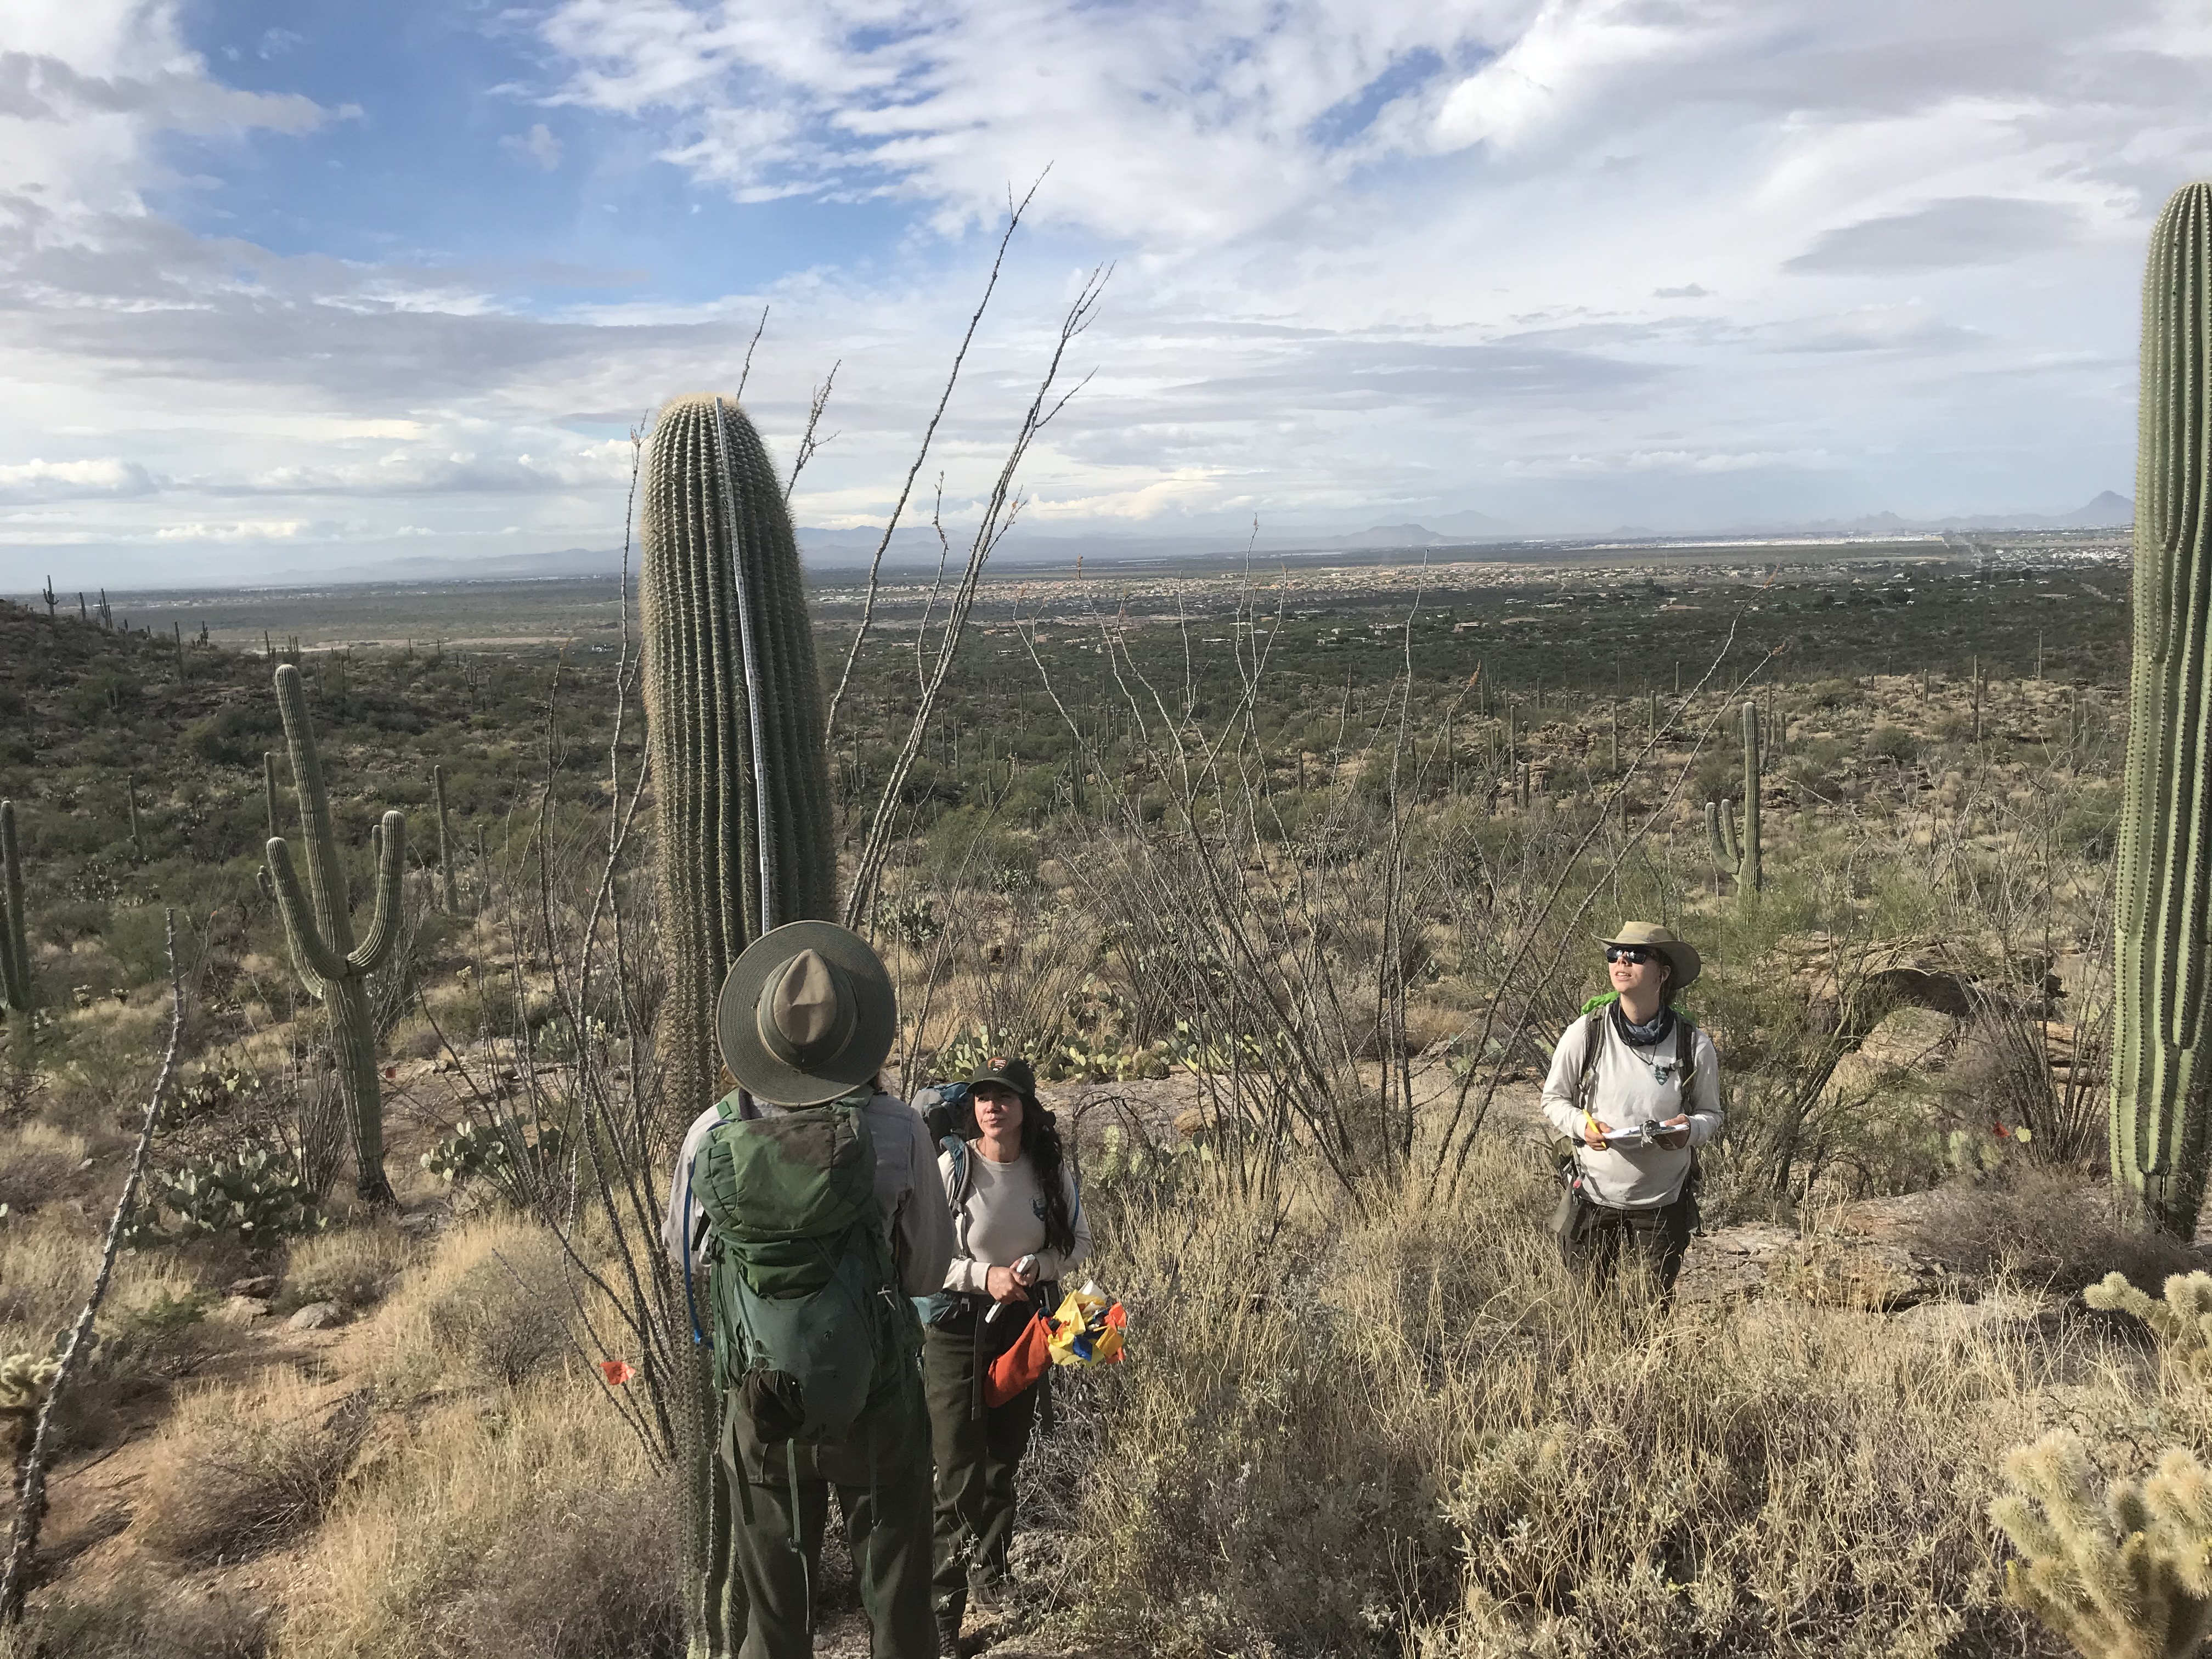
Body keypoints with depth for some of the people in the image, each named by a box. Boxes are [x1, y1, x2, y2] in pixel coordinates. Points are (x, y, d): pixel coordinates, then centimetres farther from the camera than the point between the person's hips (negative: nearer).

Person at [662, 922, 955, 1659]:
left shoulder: (712, 1134, -14)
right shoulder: (896, 1130, -19)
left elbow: (685, 1260, 3)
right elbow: (930, 1271, -7)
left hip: (759, 1400, 2)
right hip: (876, 1396, -2)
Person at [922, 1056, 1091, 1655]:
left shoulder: (1052, 1170, -5)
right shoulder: (952, 1166, -16)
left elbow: (1079, 1241, 6)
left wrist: (1035, 1267, -12)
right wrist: (983, 1277, -22)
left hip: (1026, 1323, 4)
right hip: (958, 1323, -4)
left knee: (1004, 1462, 18)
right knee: (959, 1475, -6)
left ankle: (990, 1580, 39)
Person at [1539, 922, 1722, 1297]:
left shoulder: (1695, 1045, -8)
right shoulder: (1585, 1033, -10)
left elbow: (1711, 1114, 5)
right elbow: (1553, 1099, 2)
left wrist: (1689, 1129, -18)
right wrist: (1582, 1125, -18)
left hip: (1663, 1204, 0)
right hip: (1594, 1196, 0)